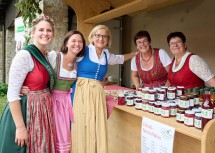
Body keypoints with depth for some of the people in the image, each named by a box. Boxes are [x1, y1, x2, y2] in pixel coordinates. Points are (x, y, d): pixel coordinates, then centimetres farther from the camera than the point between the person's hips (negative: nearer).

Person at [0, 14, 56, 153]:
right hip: (26, 112, -7)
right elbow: (12, 94, -19)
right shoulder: (24, 55, -15)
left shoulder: (46, 56, 8)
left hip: (43, 111, 8)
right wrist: (20, 127, -20)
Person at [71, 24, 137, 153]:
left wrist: (136, 53, 38)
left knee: (98, 129, 5)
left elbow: (120, 58, 35)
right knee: (82, 128, -2)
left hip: (98, 94, 5)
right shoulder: (83, 51, -2)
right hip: (82, 93, -5)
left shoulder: (106, 55, 16)